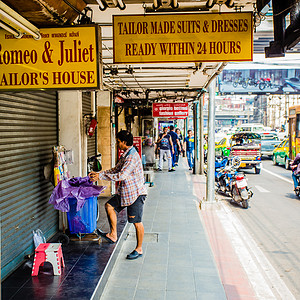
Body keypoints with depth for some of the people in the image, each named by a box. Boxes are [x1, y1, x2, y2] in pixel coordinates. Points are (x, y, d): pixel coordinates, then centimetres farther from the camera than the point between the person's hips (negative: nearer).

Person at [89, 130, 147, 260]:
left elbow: (121, 175, -28)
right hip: (125, 191, 10)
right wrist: (98, 173, 9)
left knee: (137, 222, 0)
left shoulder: (132, 157, -22)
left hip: (136, 193, -10)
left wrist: (101, 176, -22)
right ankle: (113, 235, 19)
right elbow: (115, 170, 17)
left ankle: (139, 249, 13)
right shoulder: (125, 155, 10)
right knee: (109, 205, 10)